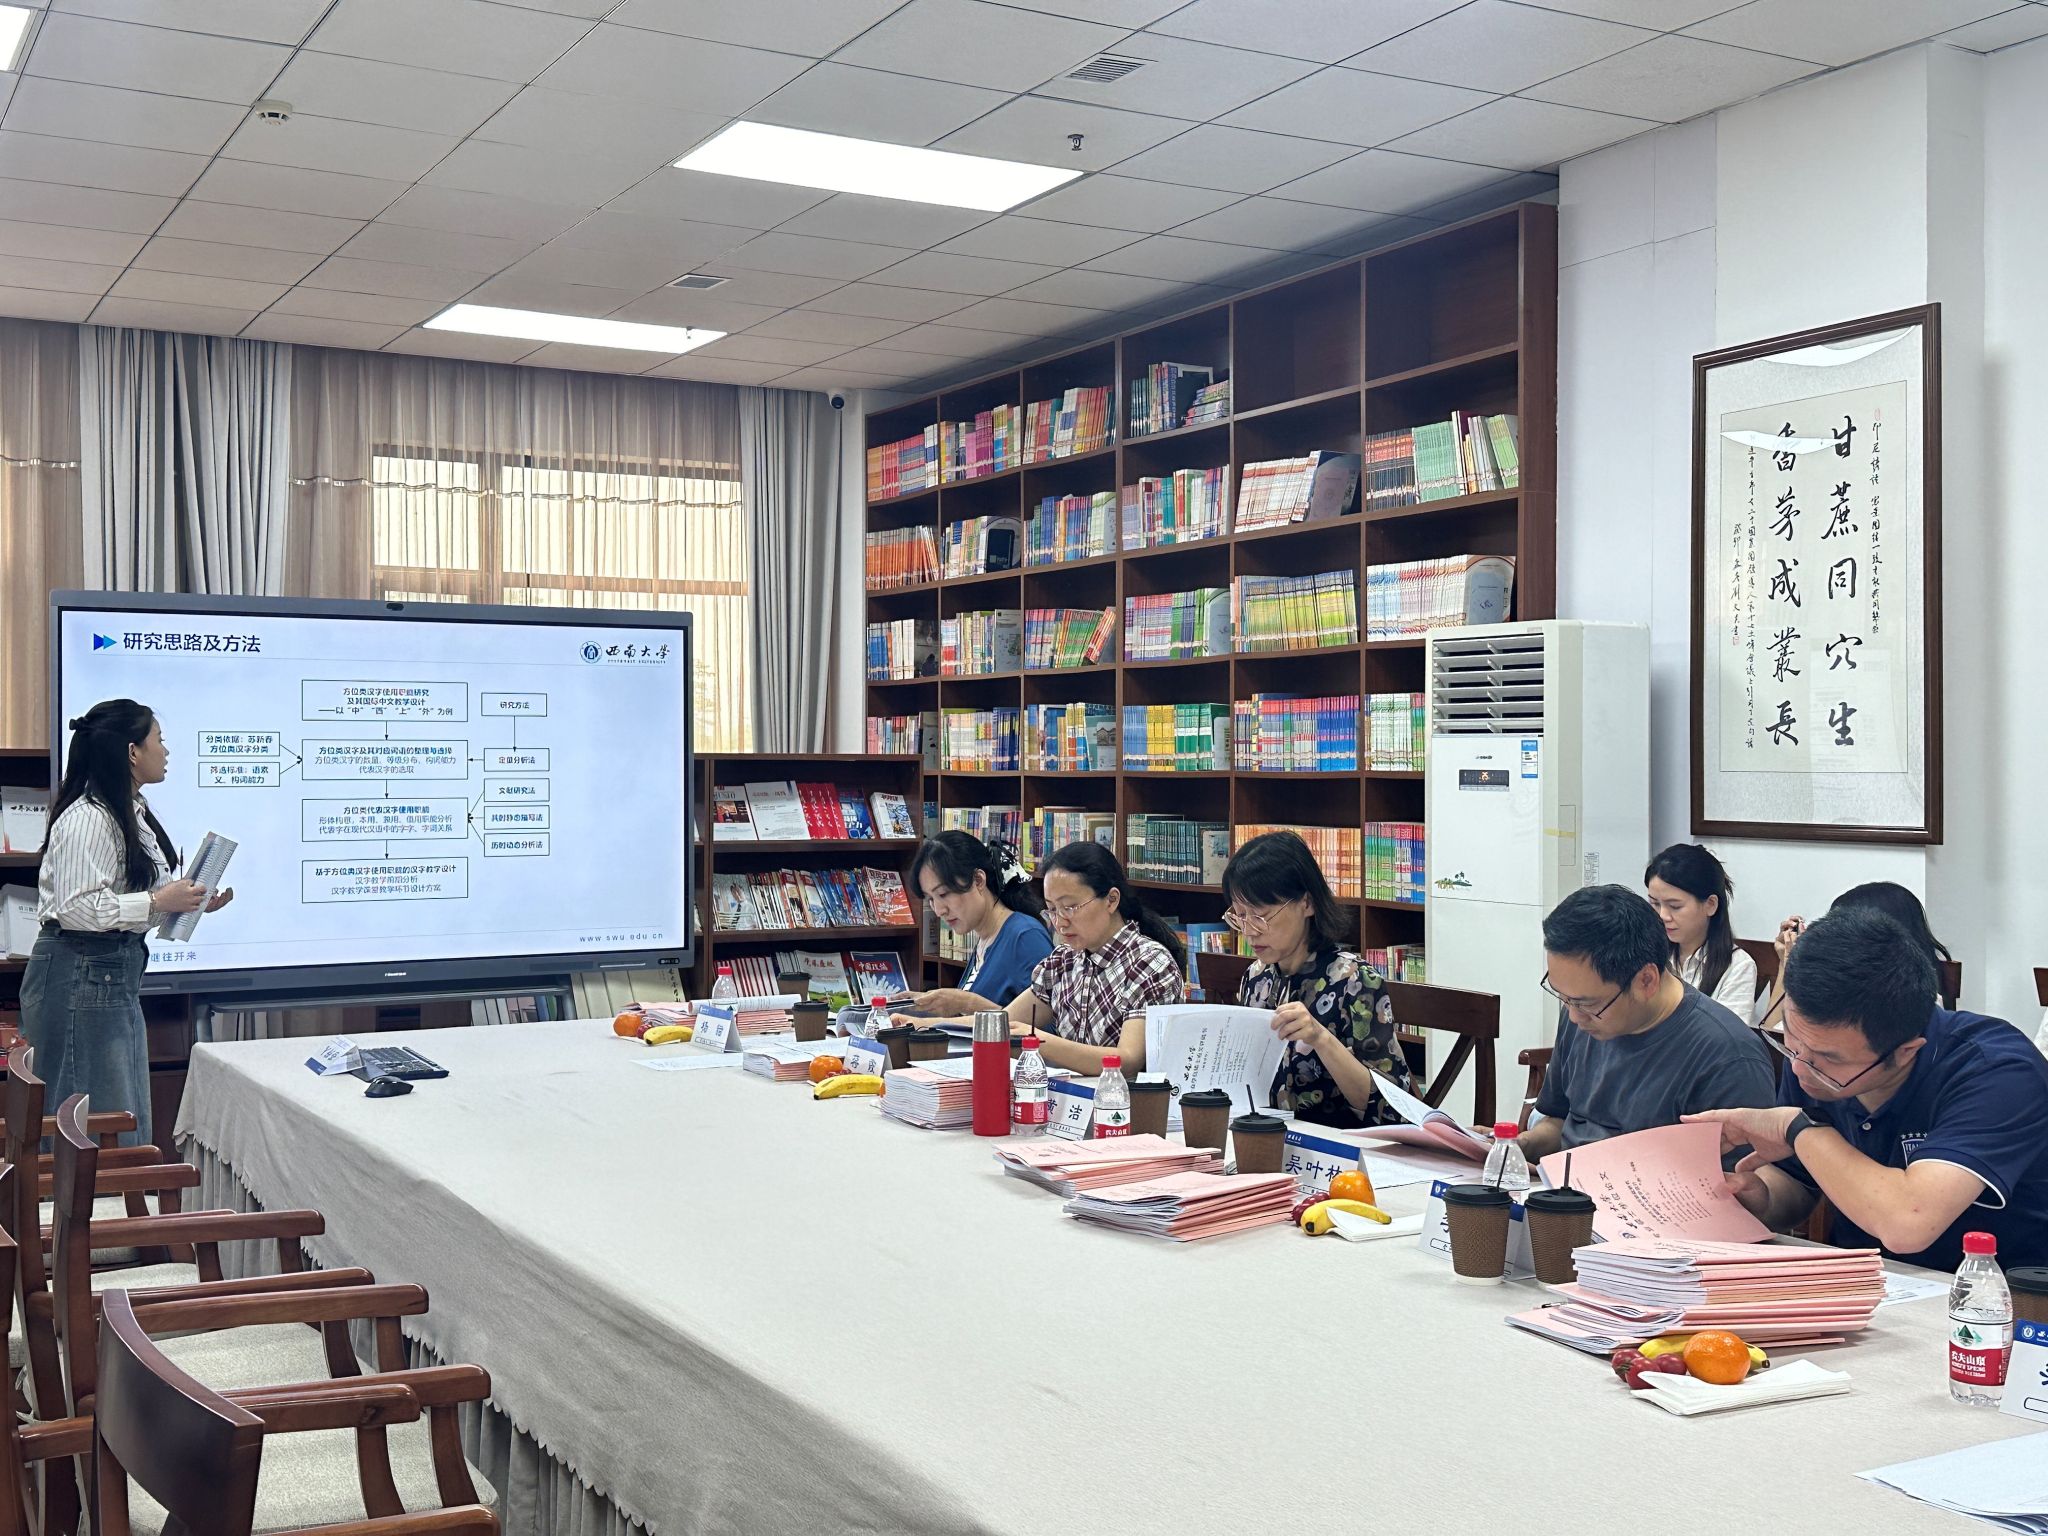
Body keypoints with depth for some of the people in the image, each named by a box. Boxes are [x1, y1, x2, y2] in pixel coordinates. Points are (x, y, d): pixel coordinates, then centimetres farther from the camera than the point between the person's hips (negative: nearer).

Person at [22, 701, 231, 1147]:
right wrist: (157, 903, -21)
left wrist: (190, 903, 11)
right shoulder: (87, 819, -16)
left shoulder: (134, 813, 15)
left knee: (130, 1125, 13)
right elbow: (77, 907, -24)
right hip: (81, 976, -10)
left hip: (119, 975, 10)